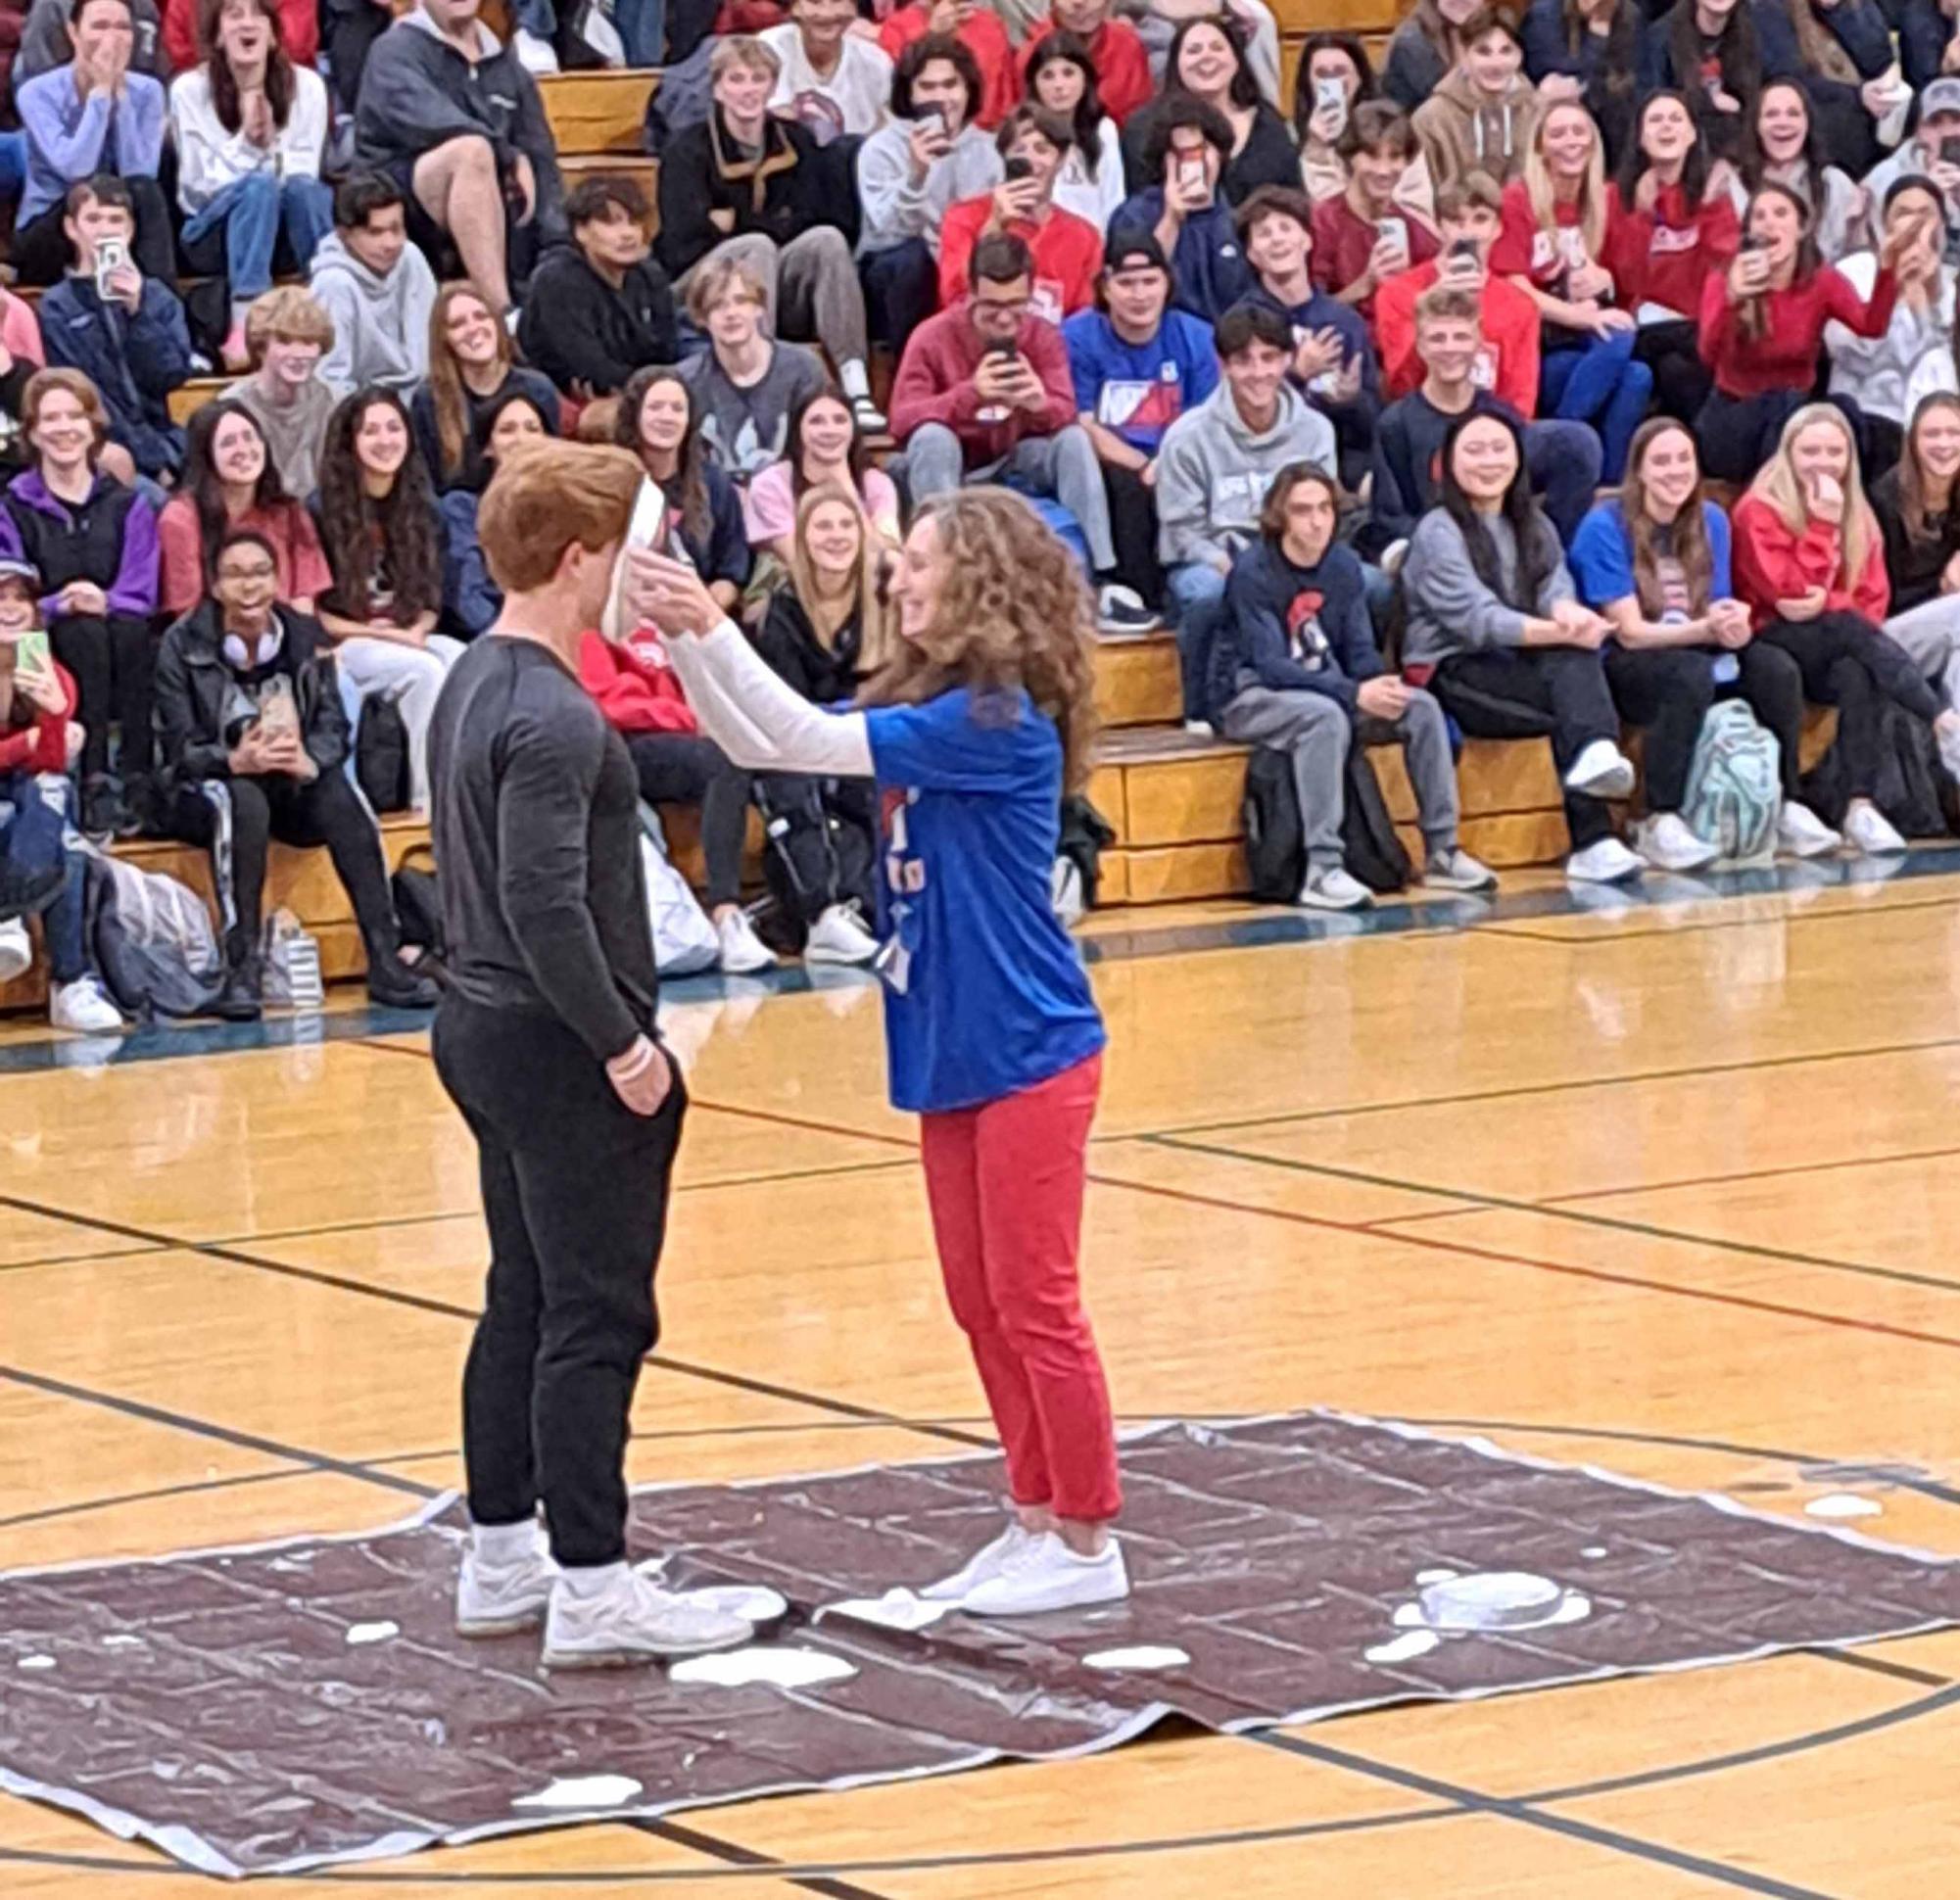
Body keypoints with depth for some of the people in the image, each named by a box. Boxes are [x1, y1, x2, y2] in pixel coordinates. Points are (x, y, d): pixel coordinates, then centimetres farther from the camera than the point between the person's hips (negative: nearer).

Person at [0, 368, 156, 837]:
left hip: (124, 649, 1)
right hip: (47, 656, -1)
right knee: (84, 633, -33)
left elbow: (140, 598, 1)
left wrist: (104, 603, -21)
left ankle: (136, 781, -34)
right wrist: (61, 605, -23)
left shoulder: (128, 507, 12)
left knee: (129, 629, -32)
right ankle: (93, 785, -39)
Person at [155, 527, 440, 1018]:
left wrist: (310, 761, -29)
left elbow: (334, 726, -5)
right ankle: (241, 968, -39)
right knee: (243, 801, -37)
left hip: (292, 788, 3)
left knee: (341, 796, -28)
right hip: (203, 791, -3)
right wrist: (236, 761, -32)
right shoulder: (183, 645, -6)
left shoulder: (305, 638, 2)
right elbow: (180, 747, -11)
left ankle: (386, 960, -30)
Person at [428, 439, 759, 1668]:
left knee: (524, 1302, 15)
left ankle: (502, 1563, 21)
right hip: (559, 1050, -10)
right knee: (598, 1317, -6)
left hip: (490, 1027, 10)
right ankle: (592, 1590, -4)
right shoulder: (553, 719, -20)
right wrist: (622, 1040, -20)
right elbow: (546, 903, -27)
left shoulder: (475, 684, 11)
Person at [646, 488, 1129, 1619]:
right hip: (953, 1054, 9)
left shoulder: (998, 717, -19)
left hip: (1026, 1055, -9)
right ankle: (1040, 1521, 22)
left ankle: (1087, 1544, 6)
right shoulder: (926, 702, 8)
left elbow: (806, 742, -24)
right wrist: (688, 644, -3)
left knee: (1033, 1303, -3)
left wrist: (714, 628, -23)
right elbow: (759, 749, 10)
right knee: (981, 1306, 13)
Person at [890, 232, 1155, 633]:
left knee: (1074, 437, -21)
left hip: (1013, 465, 3)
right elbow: (901, 418, -25)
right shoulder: (932, 337, -15)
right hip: (948, 467, -3)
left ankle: (1103, 582, -26)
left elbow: (1066, 412, -13)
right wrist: (970, 393, -40)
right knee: (932, 436, -34)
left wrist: (1040, 403, -39)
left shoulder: (1043, 336, -5)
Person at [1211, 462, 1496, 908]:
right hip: (1248, 698, -7)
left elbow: (1360, 650, 4)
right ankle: (1322, 870, -40)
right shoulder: (1253, 570, -17)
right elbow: (1270, 666, -24)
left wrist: (1381, 686, -22)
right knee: (1326, 716, -37)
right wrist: (1354, 693, -33)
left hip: (1320, 687, 7)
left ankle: (1442, 852, -7)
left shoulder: (1344, 566, 3)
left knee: (1421, 707, -12)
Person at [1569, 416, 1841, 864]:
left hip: (1691, 650, 6)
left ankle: (1787, 807, -13)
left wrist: (1732, 625, -23)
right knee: (1691, 674, -37)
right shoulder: (1604, 528, -12)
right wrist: (1706, 629, -31)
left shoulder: (1710, 521, 5)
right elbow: (1630, 632, -16)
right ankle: (1660, 824, -37)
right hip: (1621, 667, -5)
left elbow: (1721, 614, 3)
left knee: (1778, 669, -21)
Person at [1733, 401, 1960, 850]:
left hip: (1830, 657, 4)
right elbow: (1792, 591, -15)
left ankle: (1862, 807, -42)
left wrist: (1826, 603, -15)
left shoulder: (1859, 517, 12)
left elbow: (1872, 601, 4)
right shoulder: (1759, 511, -6)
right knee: (1850, 630, -34)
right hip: (1775, 648, -4)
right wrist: (1823, 523, -17)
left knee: (1857, 674, -34)